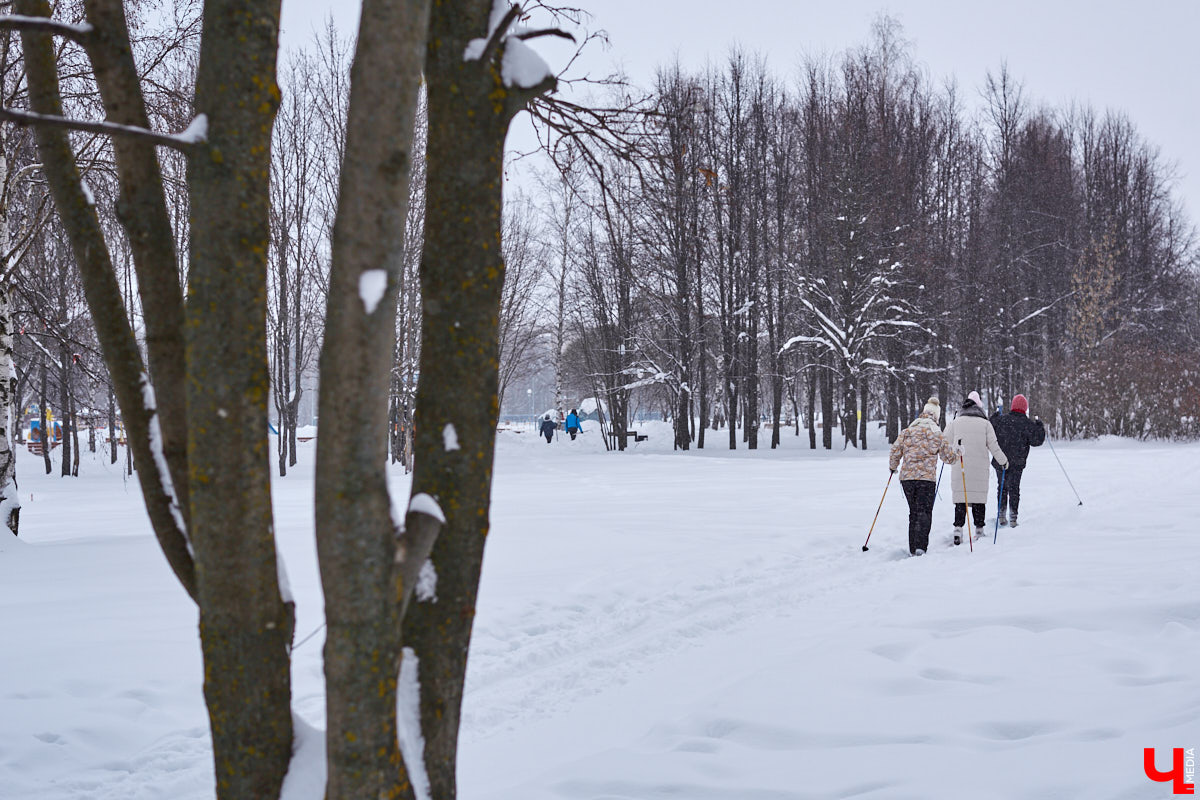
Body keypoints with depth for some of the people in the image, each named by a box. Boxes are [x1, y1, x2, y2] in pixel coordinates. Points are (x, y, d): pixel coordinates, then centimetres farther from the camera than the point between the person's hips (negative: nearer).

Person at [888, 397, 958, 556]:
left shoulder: (907, 431, 5)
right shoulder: (937, 434, 0)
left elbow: (896, 451, 5)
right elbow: (949, 457, 8)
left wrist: (893, 466, 24)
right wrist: (958, 453, 30)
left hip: (907, 477, 3)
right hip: (927, 478, -3)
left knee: (913, 512, 14)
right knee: (924, 512, -2)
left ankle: (912, 549, 15)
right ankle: (920, 547, -19)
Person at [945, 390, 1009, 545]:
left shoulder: (956, 422, 2)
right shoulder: (985, 423, -1)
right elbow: (993, 445, 0)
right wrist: (1003, 461, 13)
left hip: (959, 468, 1)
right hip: (979, 469, 0)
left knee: (960, 497, 3)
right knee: (979, 497, 7)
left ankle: (958, 527, -9)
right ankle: (979, 529, 10)